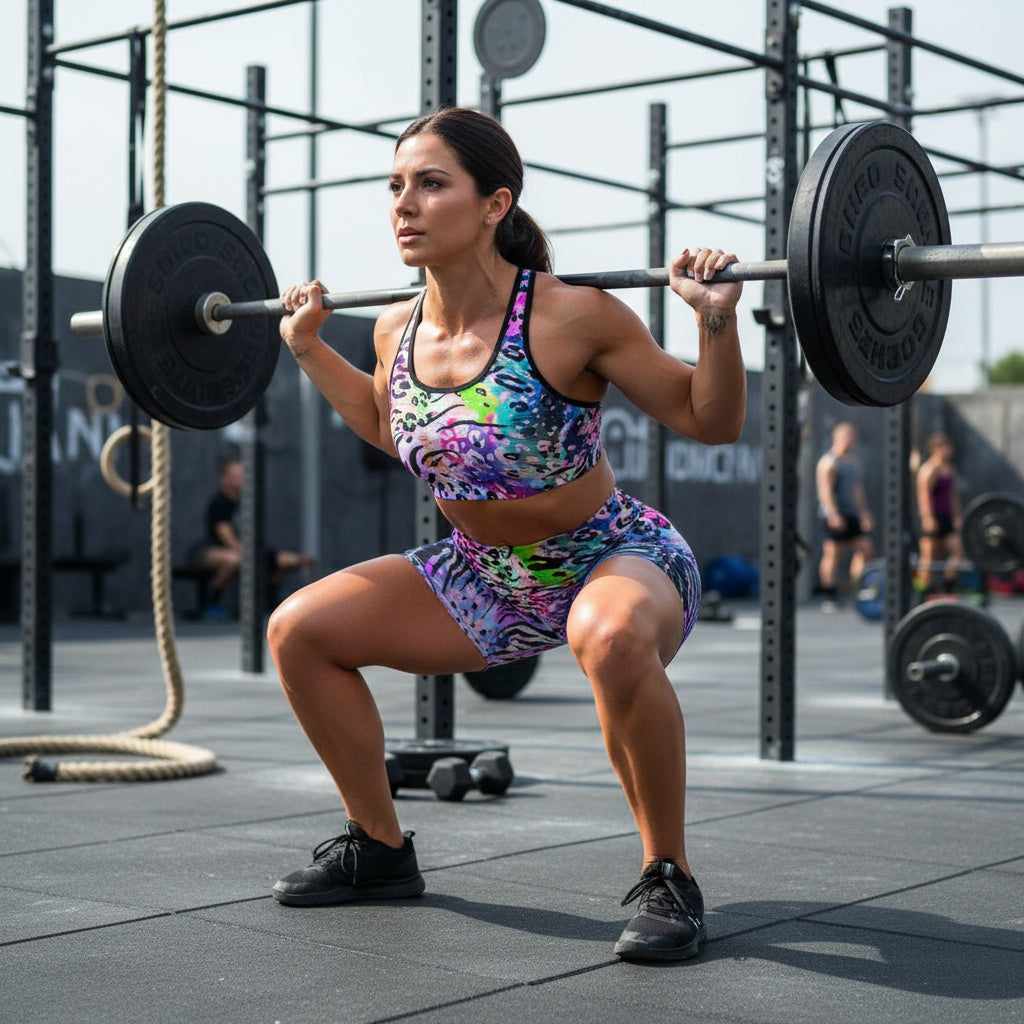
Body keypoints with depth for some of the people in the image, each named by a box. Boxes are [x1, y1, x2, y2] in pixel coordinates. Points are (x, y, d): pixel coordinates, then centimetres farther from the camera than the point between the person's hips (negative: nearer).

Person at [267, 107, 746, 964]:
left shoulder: (570, 318, -24)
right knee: (298, 630, -3)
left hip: (614, 558, -6)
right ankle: (380, 848, 15)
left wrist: (717, 319, -30)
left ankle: (669, 877, -20)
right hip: (486, 574, 7)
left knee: (612, 637, -43)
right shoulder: (398, 331, -7)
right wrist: (308, 347, 12)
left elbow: (713, 422, -15)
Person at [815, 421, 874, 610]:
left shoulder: (853, 462, 20)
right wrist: (833, 514, -24)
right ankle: (830, 599, -3)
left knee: (866, 550, 1)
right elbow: (825, 490, -16)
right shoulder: (828, 462, -7)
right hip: (836, 516, -8)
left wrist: (864, 512, 19)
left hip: (852, 515, 8)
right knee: (833, 555, -6)